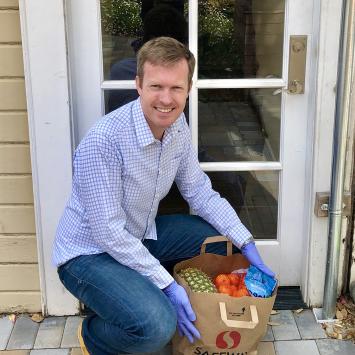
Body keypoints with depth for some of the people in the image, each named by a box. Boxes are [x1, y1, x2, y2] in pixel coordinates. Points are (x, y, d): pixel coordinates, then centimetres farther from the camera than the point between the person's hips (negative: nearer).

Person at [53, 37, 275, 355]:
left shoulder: (178, 126, -6)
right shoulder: (102, 140, -30)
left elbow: (200, 192, 4)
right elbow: (108, 232, -27)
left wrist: (246, 244, -4)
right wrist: (166, 285, -26)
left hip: (140, 237, 8)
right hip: (90, 252, -8)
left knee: (222, 238, 6)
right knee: (157, 327, -30)